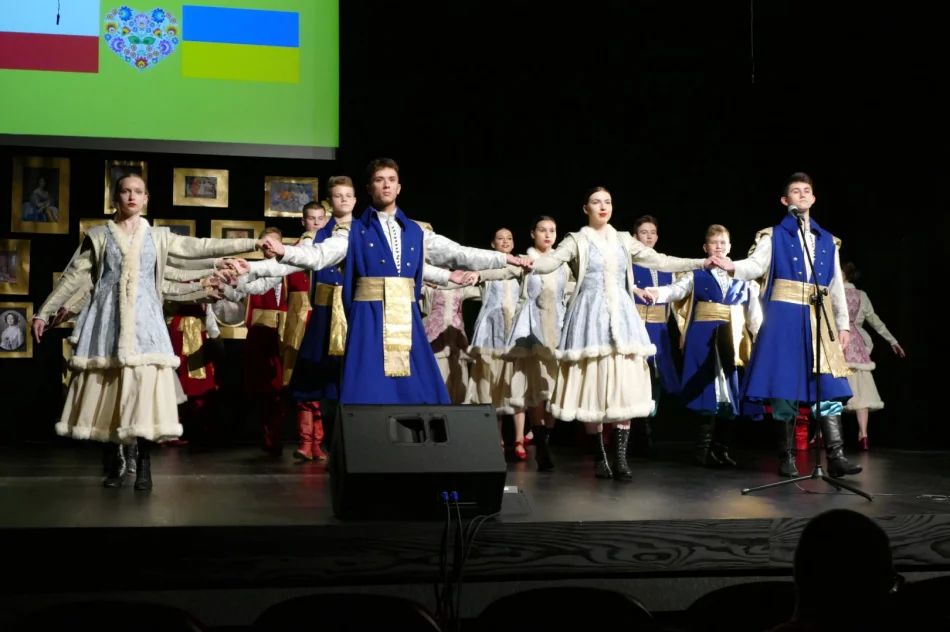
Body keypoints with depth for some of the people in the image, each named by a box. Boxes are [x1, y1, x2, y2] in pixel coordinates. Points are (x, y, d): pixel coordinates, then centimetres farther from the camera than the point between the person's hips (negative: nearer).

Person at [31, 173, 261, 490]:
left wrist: (254, 243, 0)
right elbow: (73, 277, 8)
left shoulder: (158, 236, 12)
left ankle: (143, 465, -7)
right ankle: (113, 464, 8)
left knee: (146, 390, -11)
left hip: (144, 321, 0)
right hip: (107, 319, 0)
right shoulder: (99, 235, 8)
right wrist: (44, 312, 5)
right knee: (105, 392, -2)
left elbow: (202, 247, 7)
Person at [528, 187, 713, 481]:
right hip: (591, 317, -3)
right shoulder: (577, 241, 2)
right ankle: (599, 457, 6)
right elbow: (550, 262, -13)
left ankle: (620, 458, -5)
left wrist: (702, 263, 9)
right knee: (593, 388, -3)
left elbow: (660, 261, 13)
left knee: (625, 386, -6)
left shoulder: (624, 240, 14)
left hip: (621, 317, 3)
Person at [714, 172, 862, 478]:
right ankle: (786, 458, 3)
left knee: (829, 386, -5)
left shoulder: (827, 240, 17)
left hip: (820, 319, 3)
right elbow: (757, 265, -11)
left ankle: (835, 457, -6)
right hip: (785, 317, -3)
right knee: (785, 385, -4)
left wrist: (843, 324, 16)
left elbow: (836, 286, 18)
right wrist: (733, 267, -32)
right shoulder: (773, 236, 6)